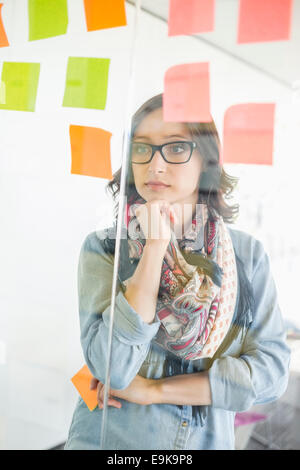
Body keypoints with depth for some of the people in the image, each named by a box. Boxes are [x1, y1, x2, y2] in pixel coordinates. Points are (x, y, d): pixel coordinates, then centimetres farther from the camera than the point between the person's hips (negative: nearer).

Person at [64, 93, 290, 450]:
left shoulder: (246, 254, -7)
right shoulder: (103, 247, -12)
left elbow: (272, 368, -11)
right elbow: (112, 367, -22)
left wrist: (153, 390, -16)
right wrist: (156, 247, -25)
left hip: (208, 438, 2)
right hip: (111, 437, -1)